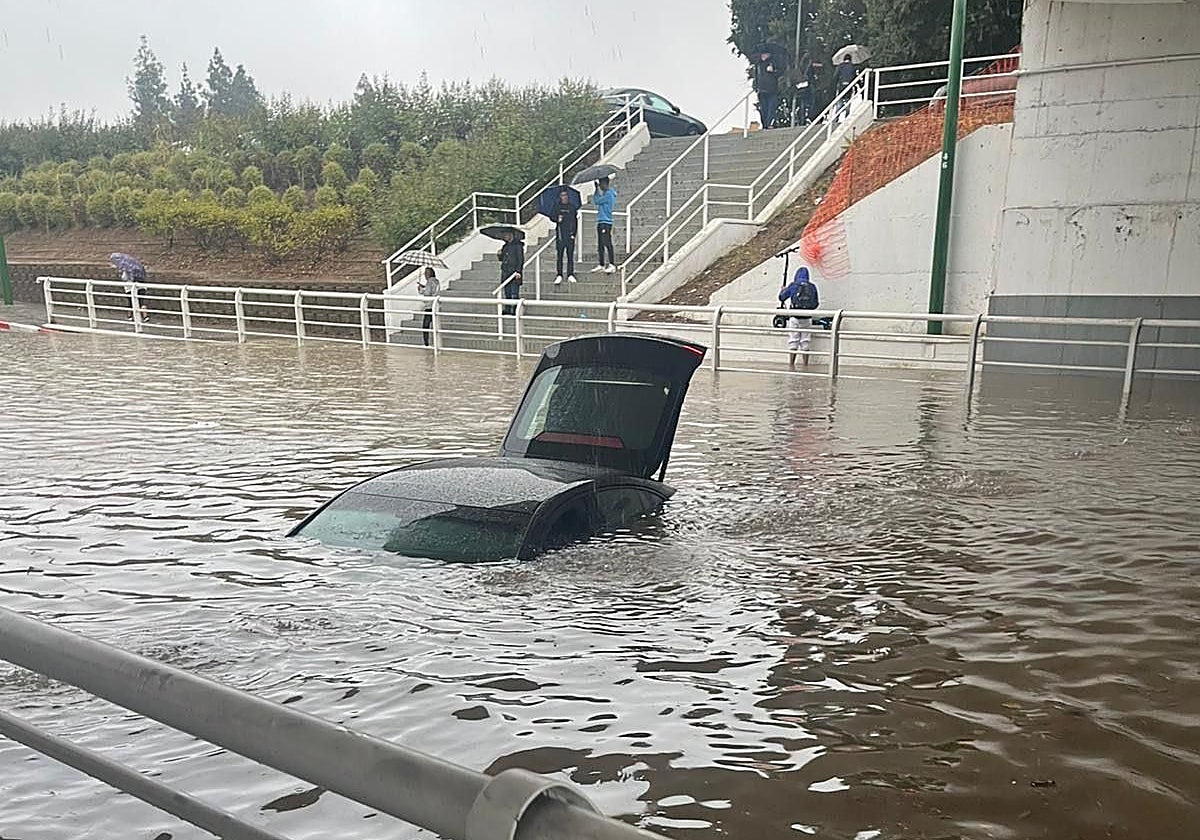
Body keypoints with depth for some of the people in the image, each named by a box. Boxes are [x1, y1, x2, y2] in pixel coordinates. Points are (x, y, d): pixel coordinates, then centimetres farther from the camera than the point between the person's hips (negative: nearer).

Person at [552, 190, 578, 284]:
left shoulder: (572, 207, 10)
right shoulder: (557, 207, 9)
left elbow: (575, 221, 10)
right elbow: (553, 218, 9)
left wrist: (574, 233, 0)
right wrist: (557, 219, -13)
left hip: (570, 235, 1)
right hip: (560, 234, -1)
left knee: (570, 255, 1)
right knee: (560, 255, -3)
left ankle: (570, 274, 5)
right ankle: (559, 275, -1)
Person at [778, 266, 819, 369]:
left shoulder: (793, 285, -4)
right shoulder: (812, 287, 3)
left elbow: (782, 297, 8)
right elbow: (816, 304, 10)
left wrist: (782, 290, 28)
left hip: (794, 317, -2)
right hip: (807, 319, 2)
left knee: (793, 342, 3)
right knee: (805, 343, 8)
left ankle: (791, 365, 3)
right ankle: (805, 365, 10)